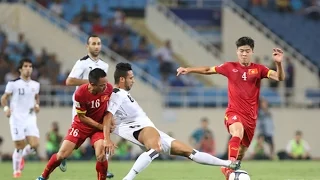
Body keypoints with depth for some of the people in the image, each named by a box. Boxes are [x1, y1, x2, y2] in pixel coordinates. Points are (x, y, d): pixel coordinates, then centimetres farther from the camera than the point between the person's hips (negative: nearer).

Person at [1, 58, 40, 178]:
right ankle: (16, 170, 18)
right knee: (20, 147, -3)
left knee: (34, 145, -11)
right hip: (17, 119, -3)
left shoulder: (35, 85, 8)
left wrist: (37, 105, 4)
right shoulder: (13, 84, -4)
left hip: (30, 118, 3)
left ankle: (22, 156, 23)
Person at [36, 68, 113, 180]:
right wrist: (101, 126, -18)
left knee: (101, 156, -22)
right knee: (62, 154, -3)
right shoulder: (80, 93, -29)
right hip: (81, 125, -1)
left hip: (99, 126, 1)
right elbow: (82, 117, -16)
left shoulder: (109, 88, -20)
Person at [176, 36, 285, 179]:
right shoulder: (230, 67, 2)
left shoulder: (258, 69, 1)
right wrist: (189, 70, 7)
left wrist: (279, 63, -27)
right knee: (238, 133, -36)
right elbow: (208, 70, 14)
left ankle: (227, 167, 37)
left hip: (251, 116, 3)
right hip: (234, 113, -3)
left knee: (242, 150, 13)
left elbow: (280, 78, -9)